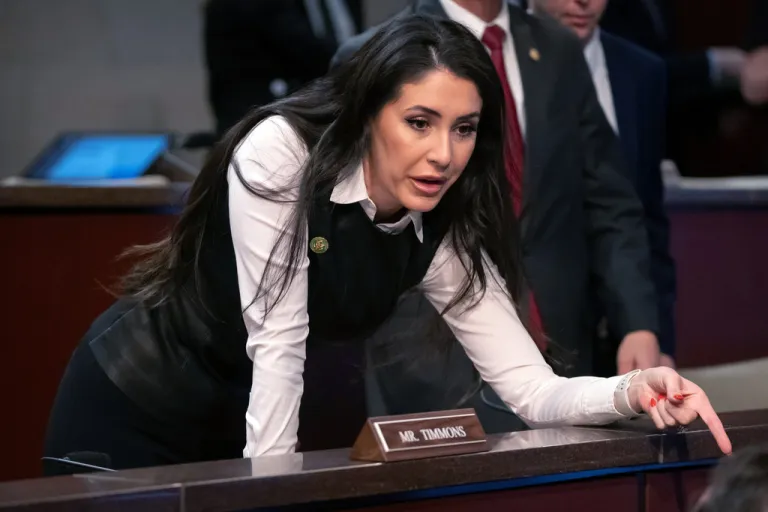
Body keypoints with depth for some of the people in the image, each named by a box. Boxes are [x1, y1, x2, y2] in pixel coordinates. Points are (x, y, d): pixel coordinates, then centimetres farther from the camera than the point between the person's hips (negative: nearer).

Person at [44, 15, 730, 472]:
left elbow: (532, 392, -16)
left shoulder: (441, 237, -13)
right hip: (129, 408, -4)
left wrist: (630, 392, -33)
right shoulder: (282, 152, -27)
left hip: (236, 427, 5)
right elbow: (276, 339, -28)